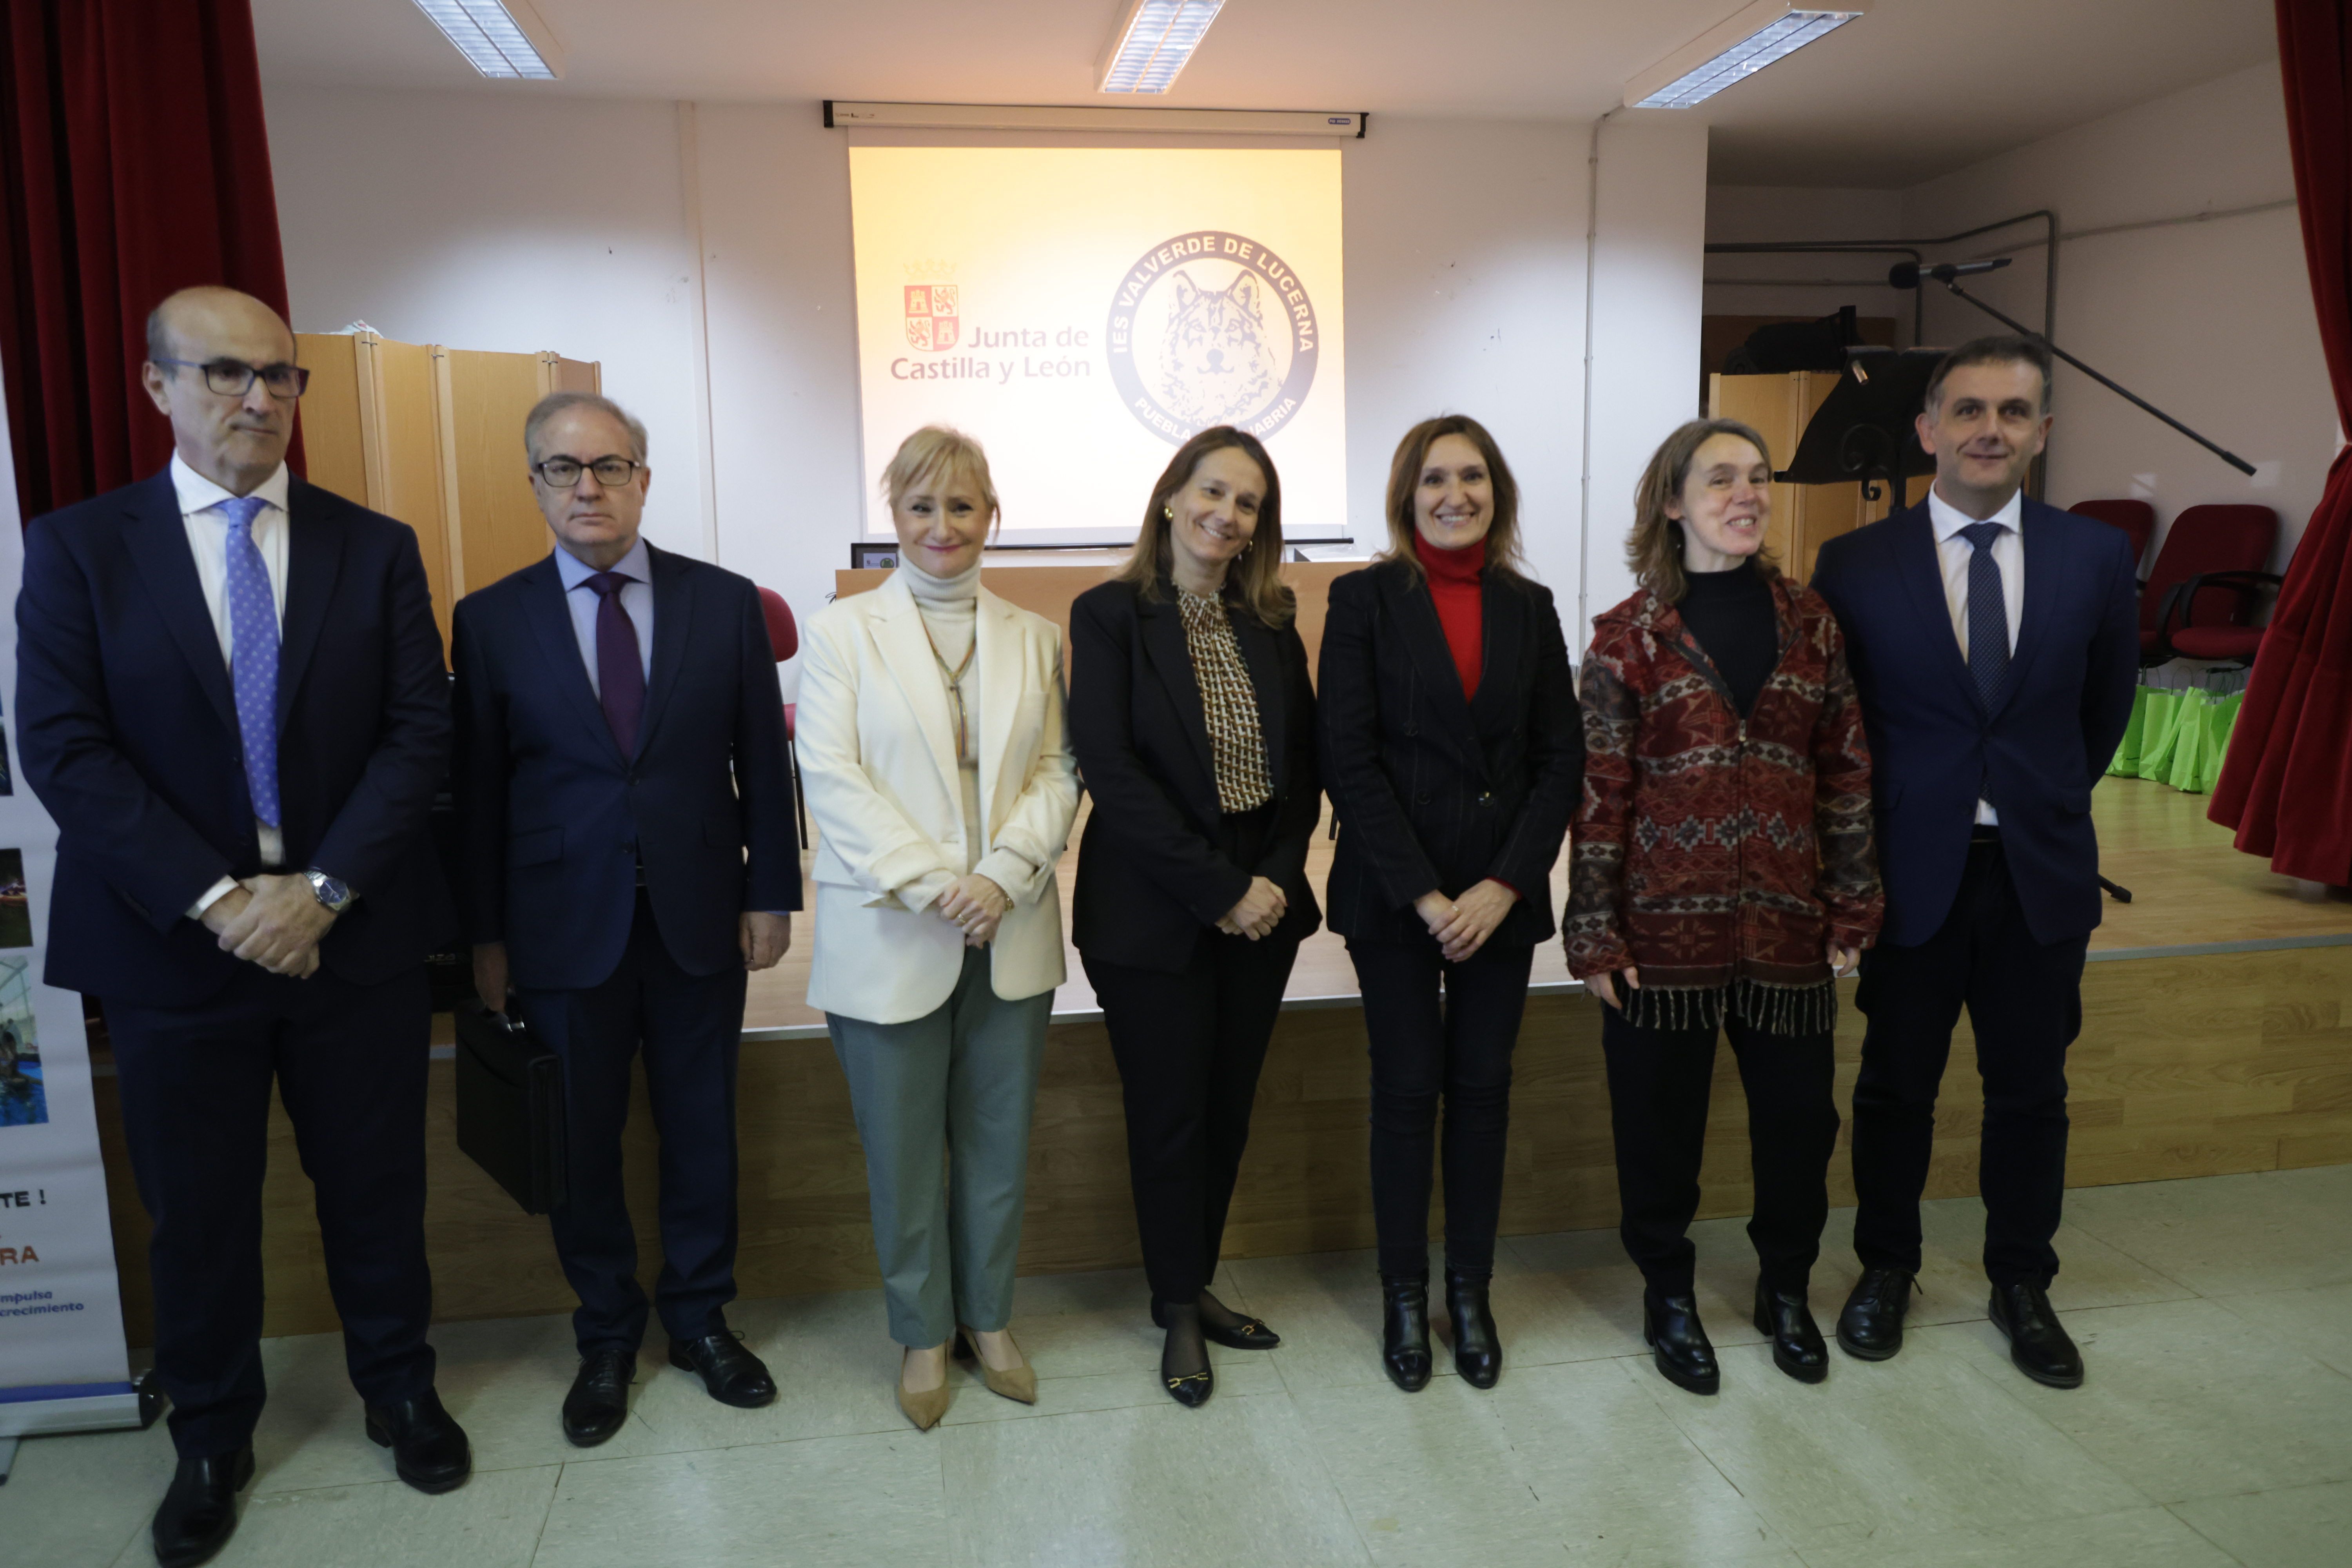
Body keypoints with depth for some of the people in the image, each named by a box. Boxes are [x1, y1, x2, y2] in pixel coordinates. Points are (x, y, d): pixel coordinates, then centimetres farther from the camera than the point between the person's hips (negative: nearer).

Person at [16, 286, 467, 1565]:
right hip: (173, 944, 0)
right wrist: (217, 900, -16)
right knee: (197, 1211, 13)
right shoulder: (77, 547, 0)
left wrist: (321, 890, -14)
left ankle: (399, 1389, 36)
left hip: (354, 934, 1)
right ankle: (211, 1438, 34)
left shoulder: (374, 548, 3)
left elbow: (419, 734, -3)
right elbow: (64, 749, -8)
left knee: (374, 1186, 13)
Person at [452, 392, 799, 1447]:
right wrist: (484, 936, 0)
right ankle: (606, 1337, 31)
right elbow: (476, 788, 1)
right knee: (581, 1143, 11)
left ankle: (700, 1318, 32)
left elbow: (762, 760, 3)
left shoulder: (725, 602, 1)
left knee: (702, 1131, 12)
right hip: (564, 928, 0)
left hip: (699, 921, 1)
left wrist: (771, 894, 0)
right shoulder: (492, 620, 0)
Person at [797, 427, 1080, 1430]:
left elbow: (1057, 772, 4)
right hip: (891, 941, -2)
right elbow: (832, 776, -7)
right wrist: (931, 886, -16)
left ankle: (989, 1317, 31)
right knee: (903, 1149, 8)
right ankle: (923, 1334, 27)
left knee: (999, 1139, 12)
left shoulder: (1034, 639, 9)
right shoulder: (842, 632, 1)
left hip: (1010, 935, 3)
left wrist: (1003, 873, -13)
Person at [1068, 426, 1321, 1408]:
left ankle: (1195, 1286, 31)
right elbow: (1110, 769, -15)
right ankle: (1179, 1315, 24)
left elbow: (1303, 764, 7)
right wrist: (1218, 890, -17)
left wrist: (1276, 877, -8)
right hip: (1152, 912, -4)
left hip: (1263, 908, 5)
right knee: (1170, 1114, 6)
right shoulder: (1111, 615, -7)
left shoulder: (1272, 623, 7)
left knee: (1229, 1108, 13)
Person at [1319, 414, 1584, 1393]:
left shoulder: (1529, 607, 7)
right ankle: (1404, 1296, 20)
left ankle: (1471, 1292, 23)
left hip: (1502, 895, 3)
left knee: (1483, 1089, 9)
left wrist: (1503, 885, -8)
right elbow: (1348, 759, -8)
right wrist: (1423, 894, -13)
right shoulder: (1365, 599, -2)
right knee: (1407, 1090, 5)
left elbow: (1562, 759, 4)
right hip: (1394, 895, -2)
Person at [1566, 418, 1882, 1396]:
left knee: (1798, 1115, 13)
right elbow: (1601, 793, -4)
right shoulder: (1629, 638, -3)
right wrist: (1595, 938, -7)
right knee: (1661, 1122, 9)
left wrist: (1852, 908, 4)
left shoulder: (1808, 624, 6)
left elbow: (1846, 773, 8)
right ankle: (1668, 1296, 30)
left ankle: (1786, 1288, 36)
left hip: (1787, 925, 3)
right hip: (1666, 926, -3)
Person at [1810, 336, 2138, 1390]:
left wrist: (2048, 801, 15)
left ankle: (2022, 1285, 32)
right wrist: (1865, 837, 4)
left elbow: (2105, 706, 13)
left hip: (2043, 871, 2)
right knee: (1896, 1085, 12)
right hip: (1911, 869, -1)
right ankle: (1886, 1269, 32)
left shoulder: (2096, 559, -1)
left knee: (2030, 1090, 13)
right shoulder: (1855, 565, -6)